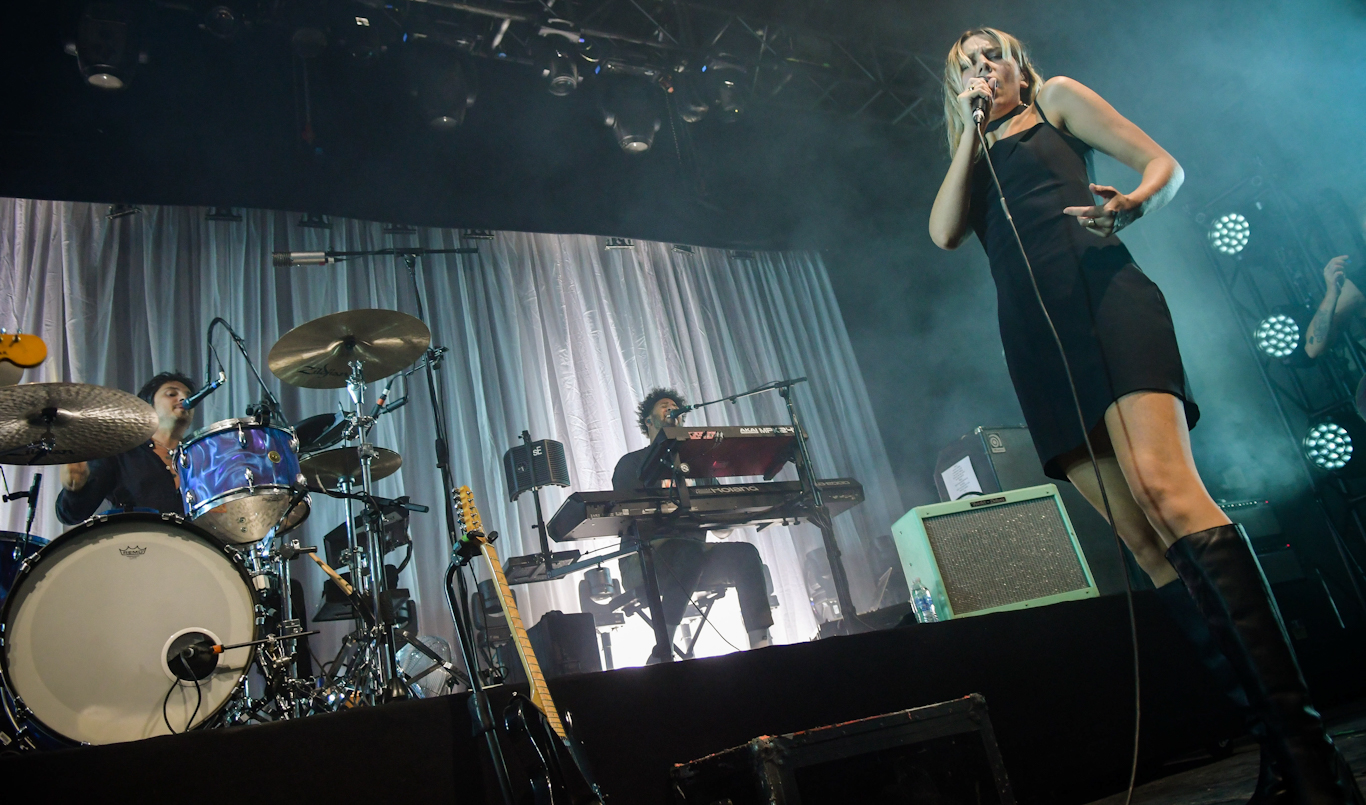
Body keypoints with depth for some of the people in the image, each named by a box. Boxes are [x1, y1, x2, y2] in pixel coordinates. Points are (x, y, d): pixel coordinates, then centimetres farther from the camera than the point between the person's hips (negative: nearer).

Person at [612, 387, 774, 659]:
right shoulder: (633, 463, 9)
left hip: (692, 551, 5)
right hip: (644, 560, -4)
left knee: (744, 553, -22)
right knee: (690, 550, -36)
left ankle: (761, 645, -31)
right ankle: (660, 654, -38)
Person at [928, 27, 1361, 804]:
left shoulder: (1057, 98, 20)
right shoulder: (969, 163, 30)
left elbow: (1165, 163, 10)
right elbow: (945, 232, 9)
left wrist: (1134, 205, -12)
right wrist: (970, 129, 12)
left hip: (1098, 290, -4)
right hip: (1035, 339, 4)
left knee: (1168, 491, -26)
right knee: (1143, 538, -7)